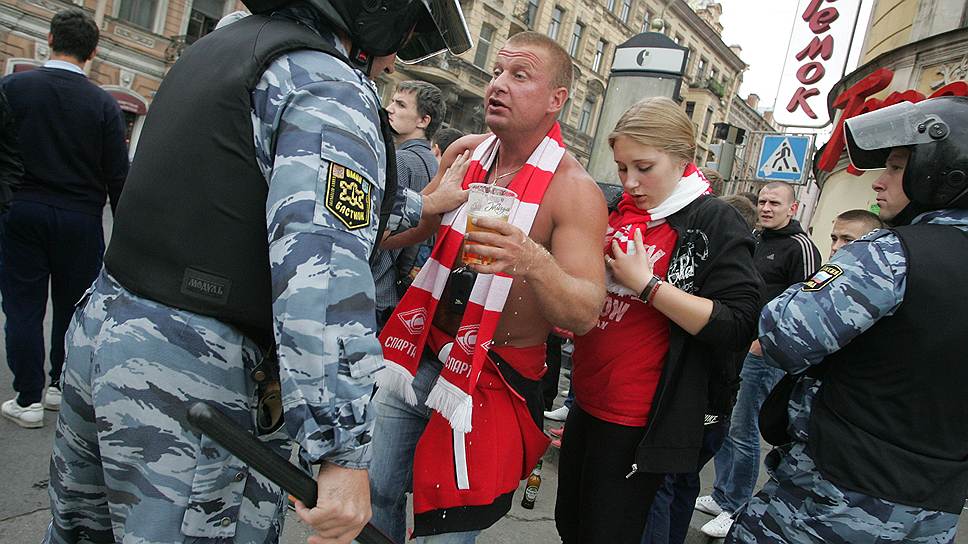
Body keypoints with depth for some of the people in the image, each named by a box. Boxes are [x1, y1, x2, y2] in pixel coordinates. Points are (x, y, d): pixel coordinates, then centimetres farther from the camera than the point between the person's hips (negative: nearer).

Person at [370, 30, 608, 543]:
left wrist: (533, 260, -42)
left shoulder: (573, 189, -15)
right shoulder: (463, 153, 2)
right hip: (417, 360, 6)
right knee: (374, 492, 16)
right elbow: (412, 226, 19)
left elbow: (585, 313, -23)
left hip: (490, 382, -5)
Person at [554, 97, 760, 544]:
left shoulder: (716, 223, -11)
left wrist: (645, 282, -22)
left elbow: (738, 326, -21)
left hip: (638, 422, -7)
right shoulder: (619, 211, 8)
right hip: (586, 401, 7)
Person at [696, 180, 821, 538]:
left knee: (743, 433, -1)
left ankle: (734, 508, 14)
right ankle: (721, 495, 28)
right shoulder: (753, 240, 15)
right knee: (723, 424, 14)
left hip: (763, 354, -8)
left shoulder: (800, 247, -9)